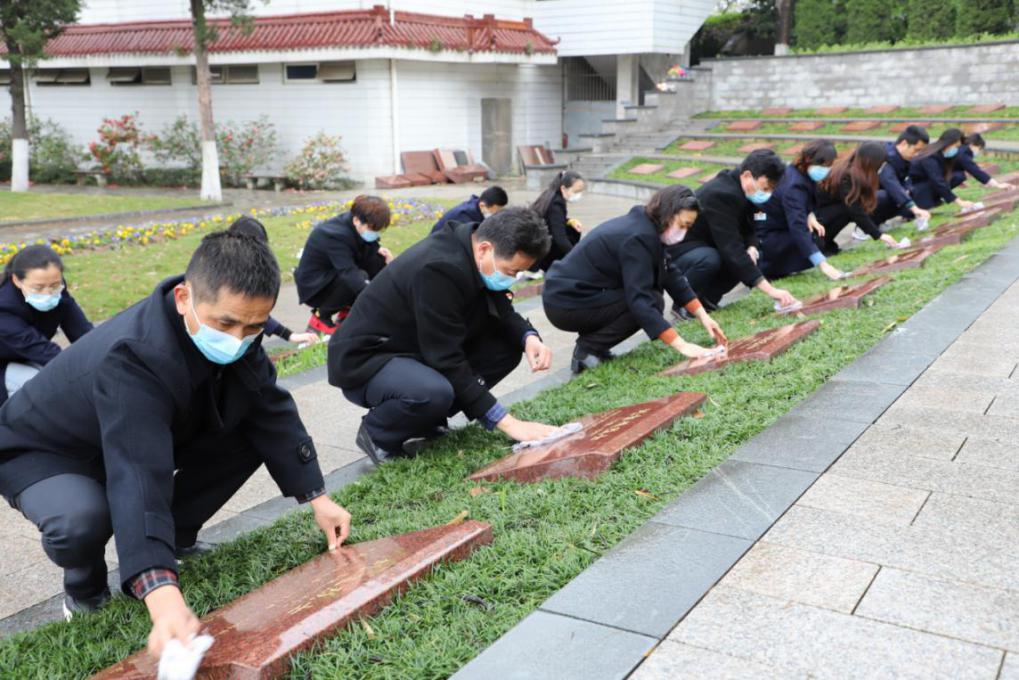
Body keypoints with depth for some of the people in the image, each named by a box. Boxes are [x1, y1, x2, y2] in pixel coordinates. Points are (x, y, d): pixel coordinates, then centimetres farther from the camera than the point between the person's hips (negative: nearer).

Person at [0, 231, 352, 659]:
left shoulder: (233, 334, -19)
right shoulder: (135, 358, -42)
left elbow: (272, 412, -9)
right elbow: (138, 474, -51)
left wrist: (316, 497, -11)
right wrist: (162, 596, -60)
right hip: (43, 452, -6)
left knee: (251, 436, -13)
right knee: (82, 519, -39)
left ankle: (175, 537, 6)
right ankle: (84, 585, -2)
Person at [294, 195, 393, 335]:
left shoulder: (359, 228, -7)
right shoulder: (336, 235, -32)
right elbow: (349, 272, -43)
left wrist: (380, 252, -20)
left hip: (337, 275, 8)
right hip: (314, 287, -8)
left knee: (380, 262, -9)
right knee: (359, 277, -34)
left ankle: (347, 312, 6)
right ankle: (320, 318, -11)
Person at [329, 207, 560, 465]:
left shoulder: (473, 252, -6)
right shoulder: (439, 269, -31)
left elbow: (502, 310, 9)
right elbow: (446, 360, -30)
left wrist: (529, 337, -15)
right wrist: (506, 421, -28)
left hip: (418, 349, 9)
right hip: (366, 359, -9)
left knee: (508, 345, -4)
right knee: (434, 393, -38)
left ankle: (426, 419, 5)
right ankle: (376, 433, -6)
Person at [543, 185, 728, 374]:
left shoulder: (646, 227, 6)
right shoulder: (638, 238, -22)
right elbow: (641, 301, -28)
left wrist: (703, 316, 3)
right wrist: (681, 345, -30)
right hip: (567, 304, -9)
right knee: (653, 301, -11)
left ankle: (591, 339, 7)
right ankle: (588, 349, -8)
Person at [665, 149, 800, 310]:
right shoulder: (720, 195, -31)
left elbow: (748, 229, 9)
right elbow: (732, 249, -38)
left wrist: (751, 248, -18)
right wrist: (771, 290, -41)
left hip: (706, 245, 9)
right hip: (676, 249, -9)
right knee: (709, 260, -37)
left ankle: (705, 298, 2)